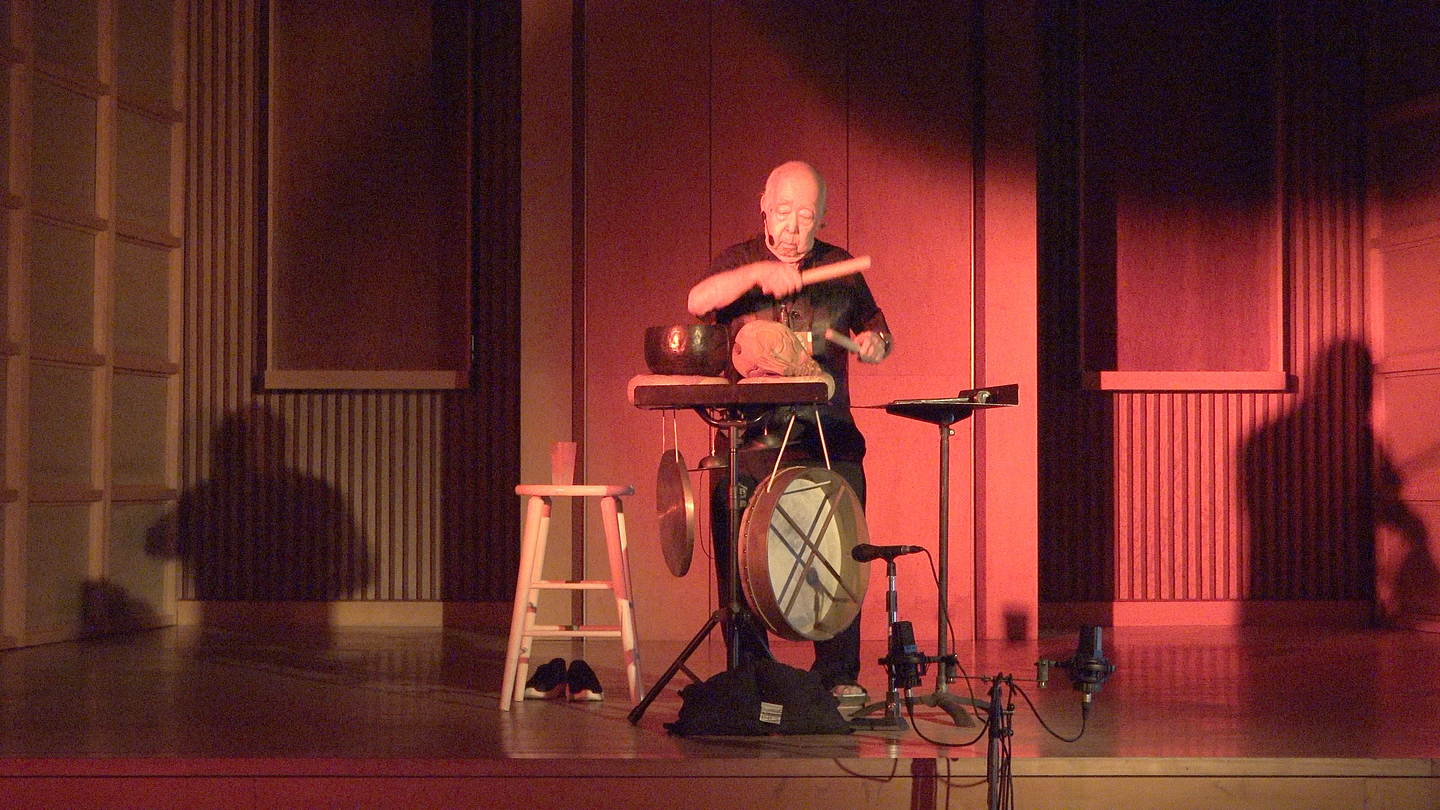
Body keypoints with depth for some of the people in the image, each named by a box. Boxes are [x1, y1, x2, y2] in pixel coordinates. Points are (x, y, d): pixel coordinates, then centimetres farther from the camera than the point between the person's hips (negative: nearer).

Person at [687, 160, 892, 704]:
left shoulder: (840, 268, 15)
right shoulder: (736, 262, 10)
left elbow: (878, 331, 24)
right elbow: (697, 301, -10)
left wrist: (873, 344, 1)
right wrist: (756, 274, -23)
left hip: (825, 433, 1)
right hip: (750, 432, -1)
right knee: (734, 537, -13)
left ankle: (839, 674, -3)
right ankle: (748, 669, -1)